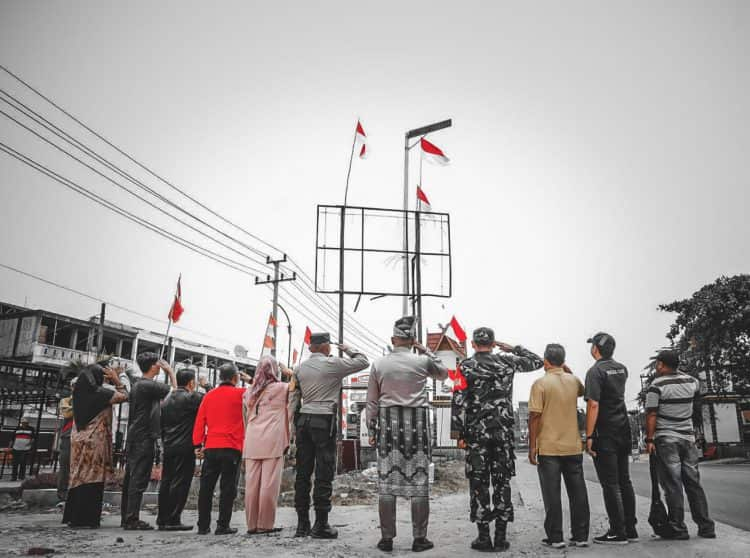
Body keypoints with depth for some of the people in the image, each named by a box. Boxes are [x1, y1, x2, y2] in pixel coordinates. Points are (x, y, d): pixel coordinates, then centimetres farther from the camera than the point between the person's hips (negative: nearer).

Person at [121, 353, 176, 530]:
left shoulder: (137, 385, 16)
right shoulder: (148, 385, -15)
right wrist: (170, 371, -2)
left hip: (134, 438, 10)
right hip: (144, 438, -10)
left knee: (131, 478, 12)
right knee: (139, 480, -7)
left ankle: (126, 517, 18)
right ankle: (132, 520, -5)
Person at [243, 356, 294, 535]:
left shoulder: (250, 391, 16)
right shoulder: (280, 388, 0)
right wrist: (288, 371, 11)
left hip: (252, 441, 5)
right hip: (272, 441, -5)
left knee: (252, 483, 6)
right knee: (269, 483, -2)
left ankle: (252, 525, 11)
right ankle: (265, 525, 0)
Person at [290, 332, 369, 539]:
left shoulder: (300, 367, 11)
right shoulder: (332, 363, -6)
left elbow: (293, 397, 15)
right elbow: (363, 362, 2)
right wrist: (347, 349, 15)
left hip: (304, 420, 6)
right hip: (324, 420, -6)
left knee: (303, 473, 8)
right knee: (324, 473, -2)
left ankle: (302, 524, 13)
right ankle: (320, 525, 0)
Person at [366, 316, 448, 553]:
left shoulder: (379, 364, 2)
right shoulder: (422, 361, -2)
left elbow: (372, 402, 5)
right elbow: (443, 373, 19)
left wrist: (371, 430, 13)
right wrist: (426, 351, 17)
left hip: (388, 423, 2)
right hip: (417, 423, -1)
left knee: (387, 482, 6)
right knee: (419, 482, 5)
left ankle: (386, 538, 11)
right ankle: (419, 538, 9)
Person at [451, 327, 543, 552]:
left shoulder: (466, 366, -3)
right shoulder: (507, 362, 4)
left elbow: (459, 402, -9)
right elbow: (537, 361, 19)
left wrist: (459, 433, -6)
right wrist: (514, 349, 26)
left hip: (477, 433, -2)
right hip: (504, 432, 2)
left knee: (479, 484, 4)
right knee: (502, 483, 8)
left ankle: (483, 537, 7)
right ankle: (501, 537, 12)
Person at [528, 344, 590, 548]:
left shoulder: (541, 383, -10)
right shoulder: (573, 381, 4)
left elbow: (535, 416, -14)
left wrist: (532, 446, -8)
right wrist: (567, 370, 20)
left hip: (548, 448, -4)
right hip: (574, 447, 4)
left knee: (552, 495, 3)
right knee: (578, 493, 11)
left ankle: (555, 538, 7)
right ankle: (581, 536, 17)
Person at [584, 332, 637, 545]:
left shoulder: (595, 371, -13)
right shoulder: (622, 369, 10)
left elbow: (593, 405, -20)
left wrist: (589, 436, -17)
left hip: (605, 434, -8)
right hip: (624, 431, 8)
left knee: (610, 484, -2)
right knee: (624, 481, 13)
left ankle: (618, 532, 2)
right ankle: (630, 529, 19)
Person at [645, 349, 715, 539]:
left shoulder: (656, 386, -10)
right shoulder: (692, 382, 5)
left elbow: (651, 415, -14)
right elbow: (697, 411, 21)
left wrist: (649, 439, -9)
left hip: (666, 439, -5)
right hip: (688, 438, 5)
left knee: (672, 485, -2)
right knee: (694, 483, 12)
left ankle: (679, 529, 1)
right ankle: (706, 527, 16)